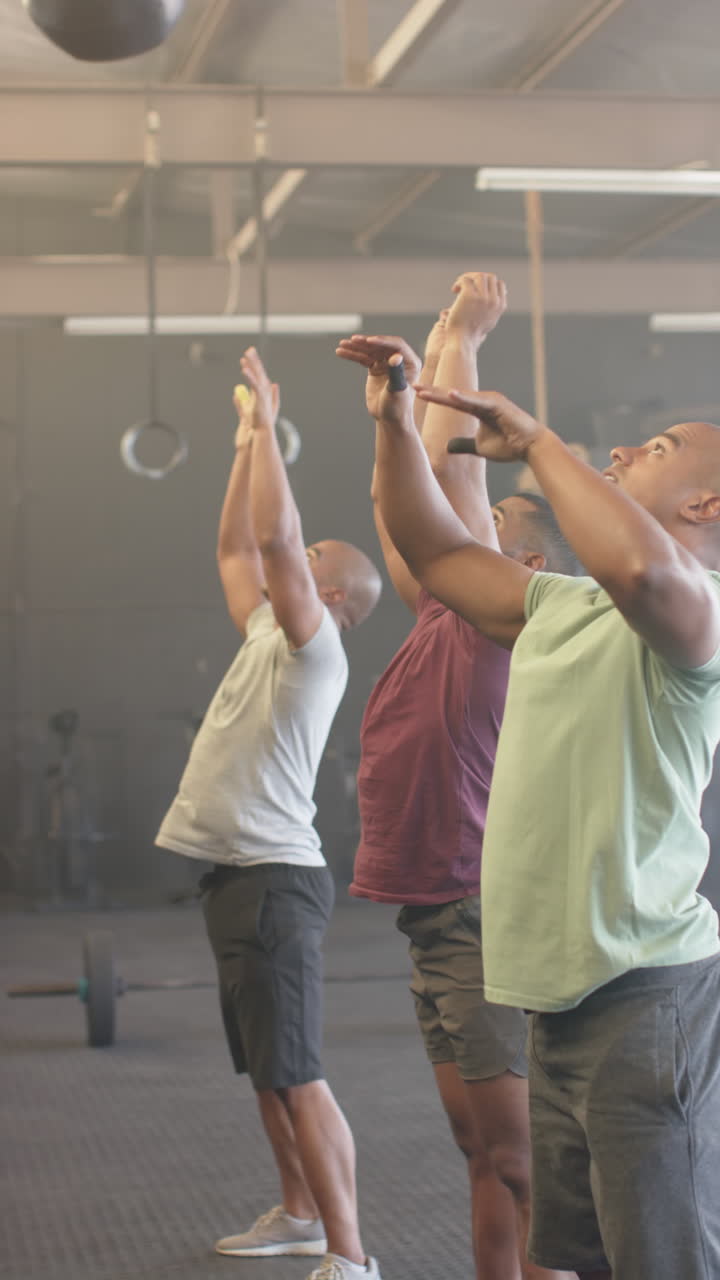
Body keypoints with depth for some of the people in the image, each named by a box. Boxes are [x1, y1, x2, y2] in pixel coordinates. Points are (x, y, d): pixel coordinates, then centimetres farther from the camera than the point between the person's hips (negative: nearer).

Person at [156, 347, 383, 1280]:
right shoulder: (268, 635, 15)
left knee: (295, 1074, -12)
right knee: (265, 1069, 17)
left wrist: (267, 425, -13)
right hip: (236, 876, 10)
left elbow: (274, 535, -20)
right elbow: (235, 548, 25)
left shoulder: (313, 643, -9)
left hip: (272, 879, -10)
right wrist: (247, 445, 24)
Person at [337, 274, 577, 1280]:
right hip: (439, 922, 9)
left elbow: (450, 469, -14)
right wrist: (407, 384, 22)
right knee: (484, 1158, 14)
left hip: (483, 922, -9)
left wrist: (460, 341, -5)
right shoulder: (442, 625, 13)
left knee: (522, 1167, -6)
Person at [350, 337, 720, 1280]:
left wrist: (538, 441, -20)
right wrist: (395, 424, 12)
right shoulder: (563, 605, 18)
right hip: (565, 993, 9)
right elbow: (435, 553, 25)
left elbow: (639, 564, -34)